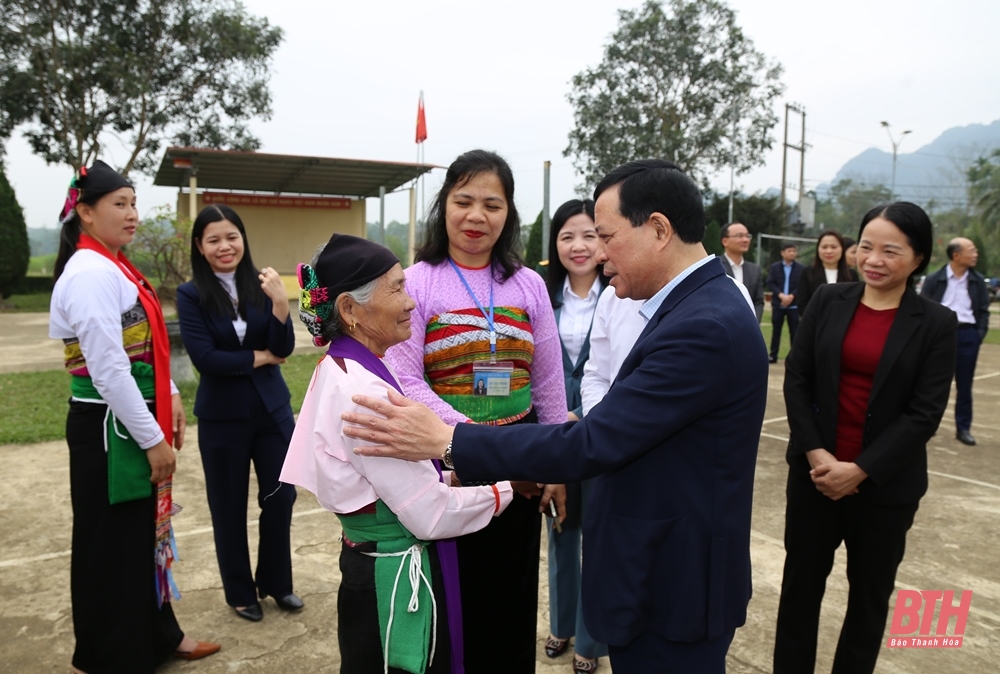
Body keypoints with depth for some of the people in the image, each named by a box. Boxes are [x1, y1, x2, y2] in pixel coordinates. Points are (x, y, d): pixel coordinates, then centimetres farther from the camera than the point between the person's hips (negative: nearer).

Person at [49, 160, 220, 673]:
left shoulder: (112, 267, 12)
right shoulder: (91, 273, -19)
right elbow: (108, 370, -23)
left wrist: (170, 397, 7)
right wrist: (153, 438, -18)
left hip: (132, 424, 9)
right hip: (109, 428, -9)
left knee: (145, 532, 20)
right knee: (112, 544, 6)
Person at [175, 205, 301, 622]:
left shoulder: (260, 285, -2)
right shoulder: (191, 295, -8)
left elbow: (284, 348, -9)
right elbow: (204, 357, -15)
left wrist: (280, 302, -24)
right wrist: (259, 357, -10)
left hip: (272, 409, 2)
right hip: (221, 416, -2)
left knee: (280, 497, 8)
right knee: (229, 508, 10)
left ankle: (275, 582, 31)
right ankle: (240, 592, 31)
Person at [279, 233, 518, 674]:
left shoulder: (341, 371, 3)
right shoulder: (362, 392, -26)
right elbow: (433, 516, -23)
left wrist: (447, 477, 1)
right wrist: (507, 489, -9)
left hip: (375, 563, 9)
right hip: (395, 576, -9)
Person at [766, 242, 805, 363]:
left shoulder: (800, 268, 2)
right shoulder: (775, 267, 5)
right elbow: (770, 283, -3)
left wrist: (791, 296, -18)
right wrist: (781, 295, -16)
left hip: (794, 305, -1)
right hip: (778, 303, 1)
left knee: (794, 331, 1)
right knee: (776, 330, 6)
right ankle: (773, 355, 13)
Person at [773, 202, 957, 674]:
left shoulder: (936, 324, -5)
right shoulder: (828, 302, -1)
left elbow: (924, 414, -9)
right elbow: (796, 379, -3)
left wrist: (860, 470, -16)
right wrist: (815, 452, -13)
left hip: (885, 484, -1)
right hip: (815, 470, 1)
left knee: (870, 591, 16)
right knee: (801, 580, 12)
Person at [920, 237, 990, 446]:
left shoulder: (978, 281, 5)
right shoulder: (934, 279, -4)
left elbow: (984, 310, 8)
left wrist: (980, 334, -2)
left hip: (968, 335, 2)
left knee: (964, 385, 7)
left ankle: (963, 428, 16)